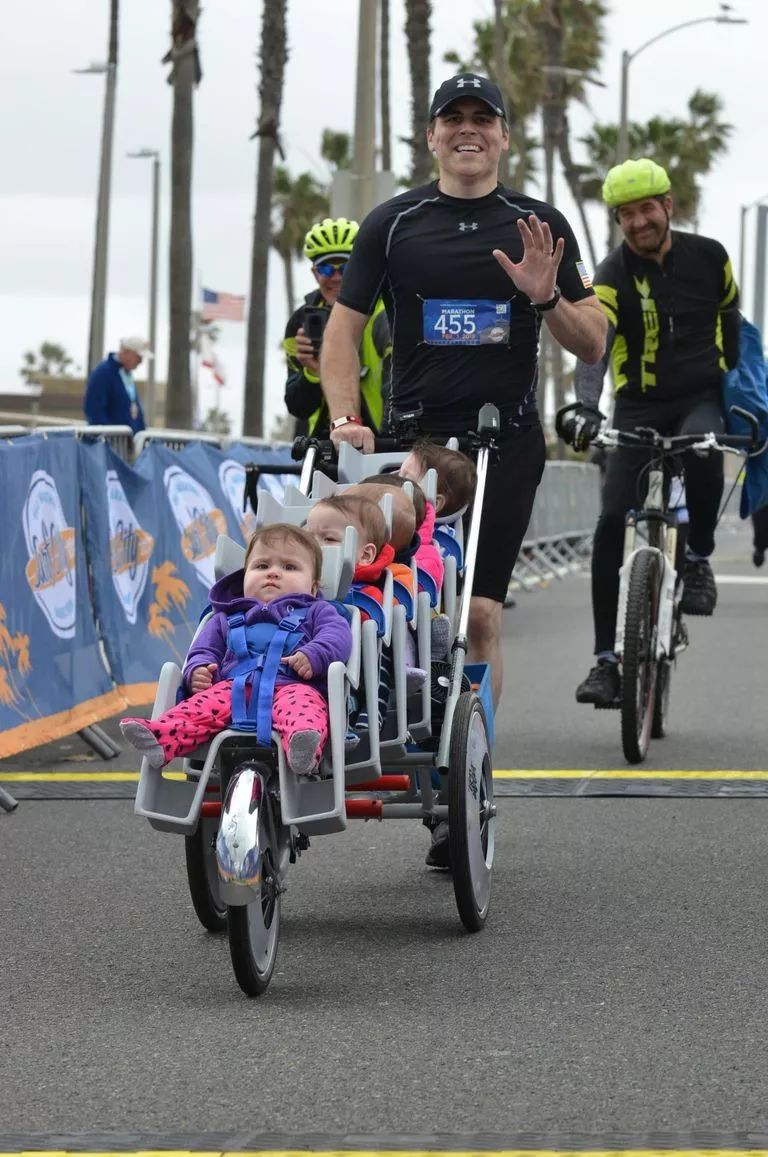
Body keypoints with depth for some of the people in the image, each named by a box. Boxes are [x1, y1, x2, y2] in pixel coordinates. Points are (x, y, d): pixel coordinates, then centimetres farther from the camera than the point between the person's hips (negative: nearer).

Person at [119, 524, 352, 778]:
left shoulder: (315, 612, 26)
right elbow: (204, 649, 31)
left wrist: (314, 655, -14)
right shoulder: (227, 618, 35)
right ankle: (160, 738, -53)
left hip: (291, 686, -3)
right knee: (202, 704, -28)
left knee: (301, 703, -39)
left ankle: (303, 746, -71)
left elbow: (338, 635, 9)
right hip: (234, 688, 3)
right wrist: (198, 669, 5)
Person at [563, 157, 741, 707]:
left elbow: (731, 321, 14)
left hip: (701, 398, 0)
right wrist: (586, 408, -45)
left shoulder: (708, 257, -3)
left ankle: (698, 559, -13)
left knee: (703, 450, -37)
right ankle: (607, 660, -3)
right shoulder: (613, 275, -11)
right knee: (613, 526, -11)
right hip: (640, 408, 0)